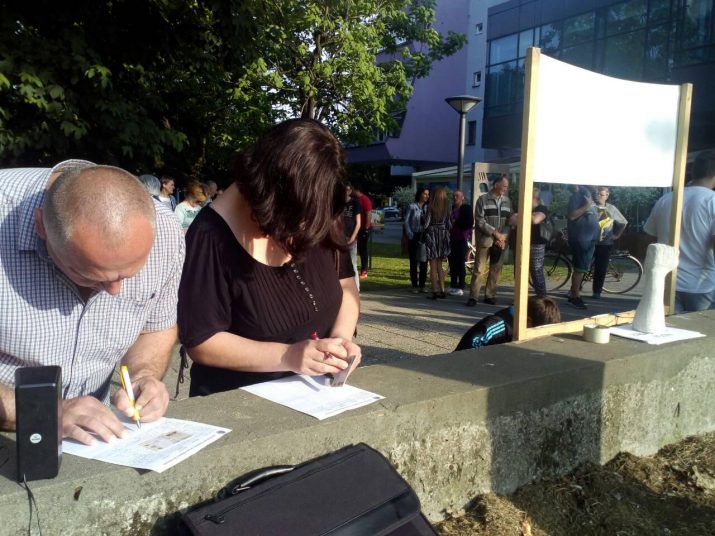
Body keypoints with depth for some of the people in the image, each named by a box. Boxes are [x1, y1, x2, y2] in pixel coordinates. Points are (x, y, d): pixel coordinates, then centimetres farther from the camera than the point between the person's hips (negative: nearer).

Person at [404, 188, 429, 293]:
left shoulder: (428, 208, 6)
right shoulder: (412, 207, -3)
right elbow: (406, 222, -3)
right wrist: (410, 235, -9)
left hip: (425, 237, 3)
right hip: (414, 237, -3)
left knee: (424, 261, 6)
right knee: (413, 262, 4)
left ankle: (422, 285, 14)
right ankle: (415, 286, 10)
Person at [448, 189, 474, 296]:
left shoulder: (466, 208, -2)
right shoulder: (451, 208, 15)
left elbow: (470, 223, -11)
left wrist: (456, 222, -13)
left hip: (461, 238, -6)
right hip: (452, 238, 6)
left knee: (460, 263, -5)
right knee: (452, 262, 7)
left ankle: (461, 287, 0)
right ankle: (453, 285, 16)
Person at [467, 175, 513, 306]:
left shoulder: (507, 201, 10)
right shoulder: (483, 199, -1)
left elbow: (510, 221, 8)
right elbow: (480, 221, -8)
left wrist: (504, 236, -8)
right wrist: (495, 233, -14)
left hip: (501, 242, 4)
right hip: (485, 240, -4)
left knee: (496, 270, 7)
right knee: (479, 270, -5)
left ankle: (490, 295, 16)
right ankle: (473, 297, 0)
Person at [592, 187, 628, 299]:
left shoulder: (611, 209, 3)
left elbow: (623, 223, 13)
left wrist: (617, 235, 9)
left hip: (605, 243, 2)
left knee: (601, 269, 6)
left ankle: (597, 291, 15)